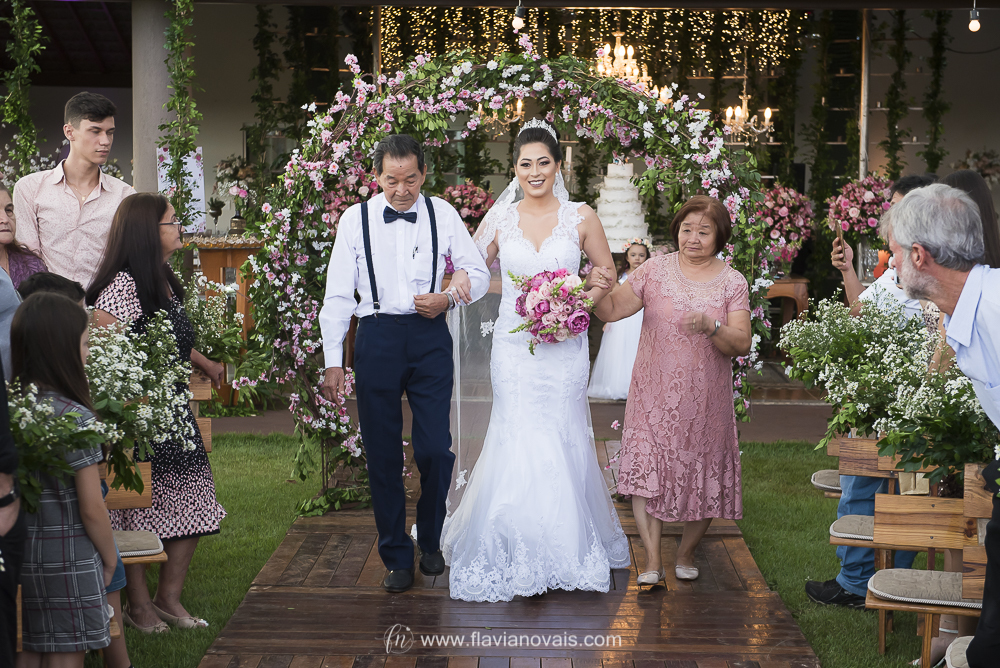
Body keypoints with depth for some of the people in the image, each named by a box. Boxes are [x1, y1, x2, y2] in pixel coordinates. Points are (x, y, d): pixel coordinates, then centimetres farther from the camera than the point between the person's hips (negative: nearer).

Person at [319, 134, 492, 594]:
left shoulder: (442, 215, 4)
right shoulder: (355, 220, 2)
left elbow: (480, 272, 11)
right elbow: (338, 296, 4)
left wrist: (448, 298, -9)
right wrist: (333, 361, 0)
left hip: (430, 337, 0)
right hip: (377, 338, 0)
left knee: (435, 449, -2)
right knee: (382, 454, 5)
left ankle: (430, 542, 23)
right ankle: (397, 558, 19)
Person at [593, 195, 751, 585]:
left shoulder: (732, 282, 2)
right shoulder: (656, 270, 2)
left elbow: (742, 344, -7)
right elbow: (612, 311, 1)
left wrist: (712, 327, -25)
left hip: (705, 399, 0)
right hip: (655, 395, 0)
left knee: (702, 478, 6)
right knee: (646, 469, -10)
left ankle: (686, 554, 28)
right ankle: (652, 561, -1)